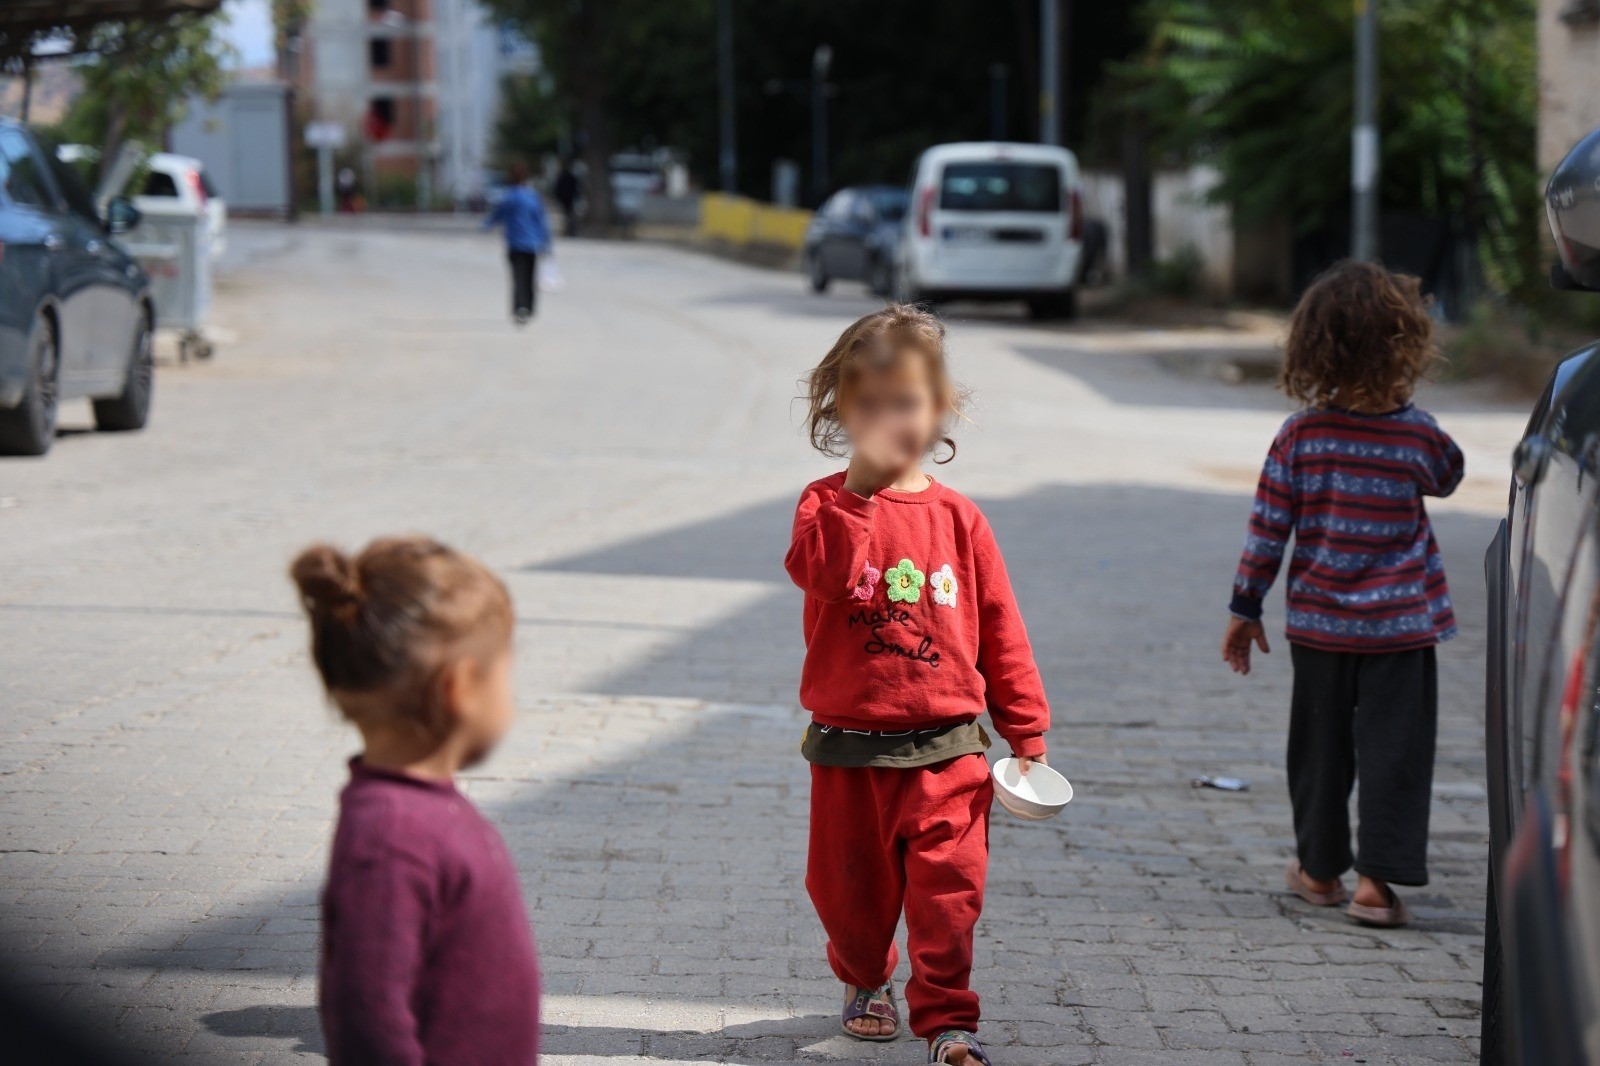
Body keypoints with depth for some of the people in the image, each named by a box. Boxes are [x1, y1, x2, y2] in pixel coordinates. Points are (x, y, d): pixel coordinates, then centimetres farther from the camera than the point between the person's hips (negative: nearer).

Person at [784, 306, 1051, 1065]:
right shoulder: (827, 504, -2)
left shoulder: (956, 518, 2)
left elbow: (1000, 628, 6)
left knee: (947, 887, -7)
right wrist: (863, 486, -29)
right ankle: (865, 981, 39)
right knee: (850, 887, 13)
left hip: (945, 746, 0)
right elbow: (825, 574, -25)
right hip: (848, 746, 0)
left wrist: (1026, 731, 6)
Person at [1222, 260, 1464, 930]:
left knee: (1321, 744, 15)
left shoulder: (1300, 434, -7)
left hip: (1319, 623, 2)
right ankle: (1377, 880, -2)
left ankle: (1320, 868, 26)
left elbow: (1268, 526, -4)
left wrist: (1246, 607, 5)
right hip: (1399, 623, -2)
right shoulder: (1420, 436, -10)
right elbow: (1447, 478, 14)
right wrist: (1403, 407, 14)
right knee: (1393, 747, 2)